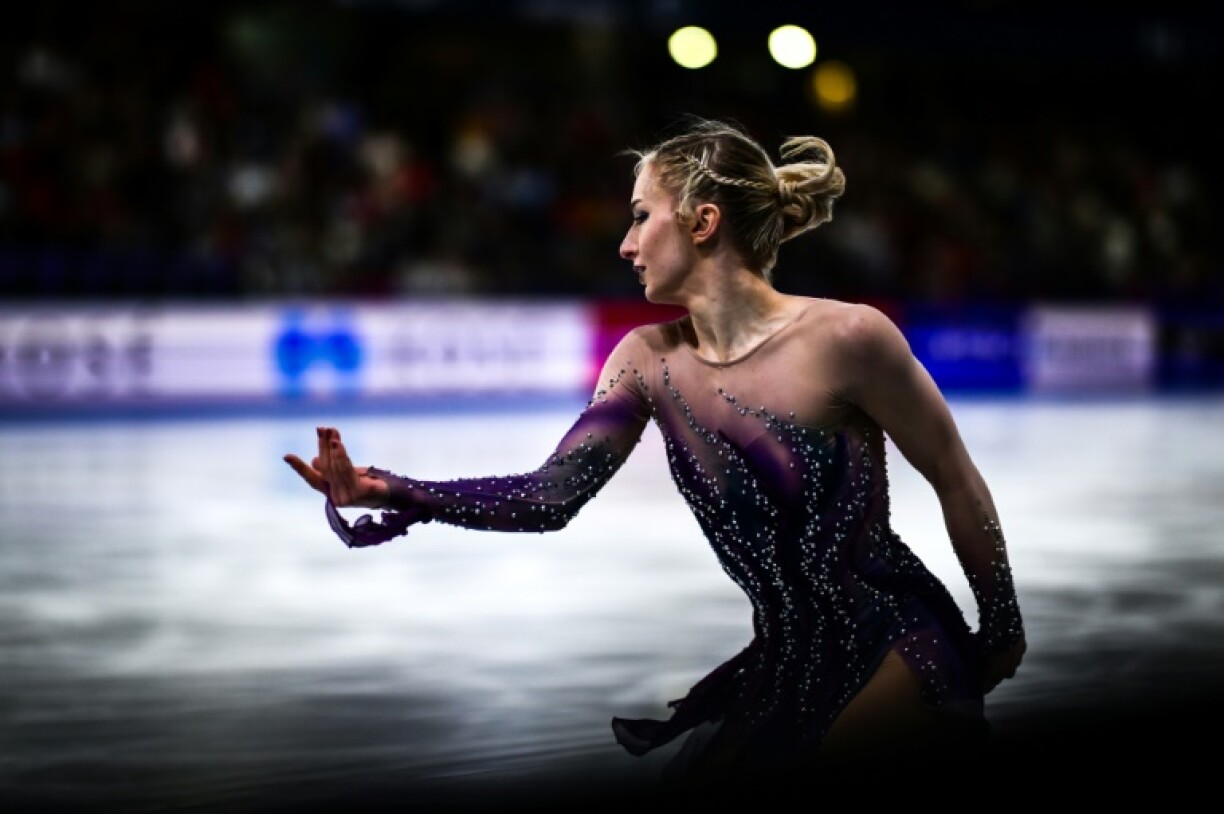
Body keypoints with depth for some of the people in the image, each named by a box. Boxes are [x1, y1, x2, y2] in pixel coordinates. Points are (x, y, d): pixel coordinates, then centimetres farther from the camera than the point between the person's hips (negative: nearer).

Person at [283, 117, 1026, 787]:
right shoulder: (650, 360, 0)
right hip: (789, 663, 6)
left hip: (897, 650, -6)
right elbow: (551, 496, -9)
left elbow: (959, 486, -7)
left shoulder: (846, 338, -17)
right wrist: (389, 494, -22)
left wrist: (1002, 635, 2)